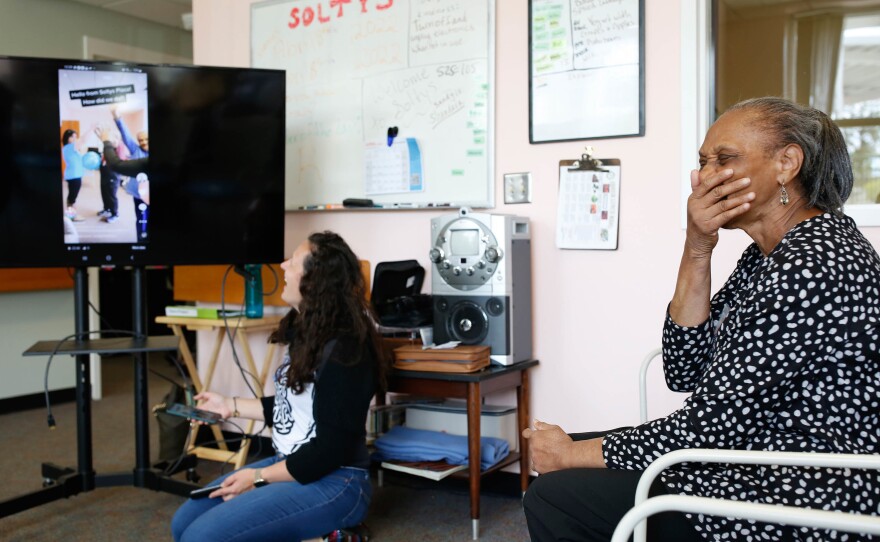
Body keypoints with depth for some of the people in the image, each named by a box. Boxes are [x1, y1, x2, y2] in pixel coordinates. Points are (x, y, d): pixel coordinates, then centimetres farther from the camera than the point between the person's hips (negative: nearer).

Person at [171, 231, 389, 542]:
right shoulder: (306, 333, 7)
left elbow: (330, 450, -22)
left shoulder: (343, 352, -23)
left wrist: (258, 477, -14)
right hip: (290, 467, 9)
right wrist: (231, 406, 18)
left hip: (332, 483, -9)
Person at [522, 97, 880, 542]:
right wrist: (696, 253, -9)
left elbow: (710, 426, -22)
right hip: (747, 462, 9)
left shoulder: (816, 264, -23)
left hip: (795, 505, -9)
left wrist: (573, 454, -12)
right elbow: (684, 373, 1)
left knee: (553, 498, -11)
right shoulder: (767, 255, 7)